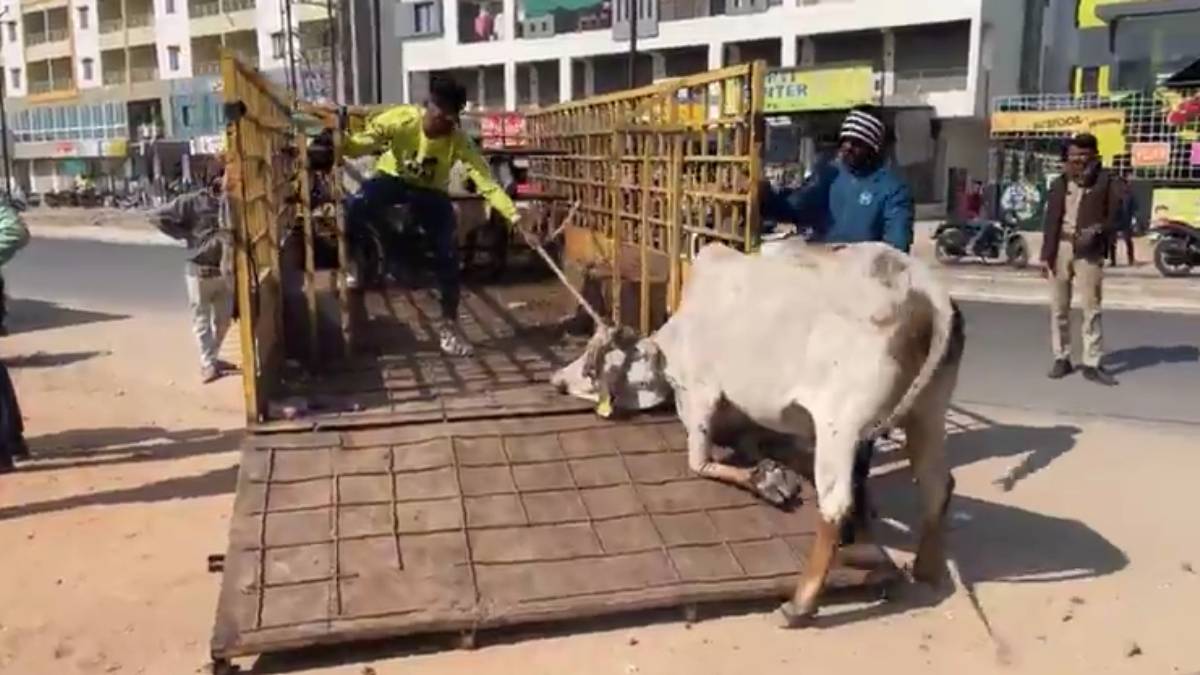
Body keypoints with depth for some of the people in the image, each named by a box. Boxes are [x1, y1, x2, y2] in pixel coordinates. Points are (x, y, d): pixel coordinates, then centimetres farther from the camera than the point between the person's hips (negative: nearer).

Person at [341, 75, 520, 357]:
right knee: (358, 204, -33)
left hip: (430, 191, 1)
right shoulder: (400, 119, -30)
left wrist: (513, 215, -46)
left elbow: (486, 181, -34)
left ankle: (449, 326, 8)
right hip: (393, 178, -1)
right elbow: (360, 145, -25)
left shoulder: (458, 140, -29)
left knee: (447, 254, -9)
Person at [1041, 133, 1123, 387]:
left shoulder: (1108, 181, 2)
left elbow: (1116, 217, -1)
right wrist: (1045, 254, 6)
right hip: (1060, 247, 4)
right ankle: (1061, 358, 15)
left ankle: (1092, 363, 1)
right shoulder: (1059, 183, 12)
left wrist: (1097, 231, -19)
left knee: (1091, 308, -4)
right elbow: (1050, 220, 12)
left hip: (1089, 250, -3)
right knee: (1058, 307, 6)